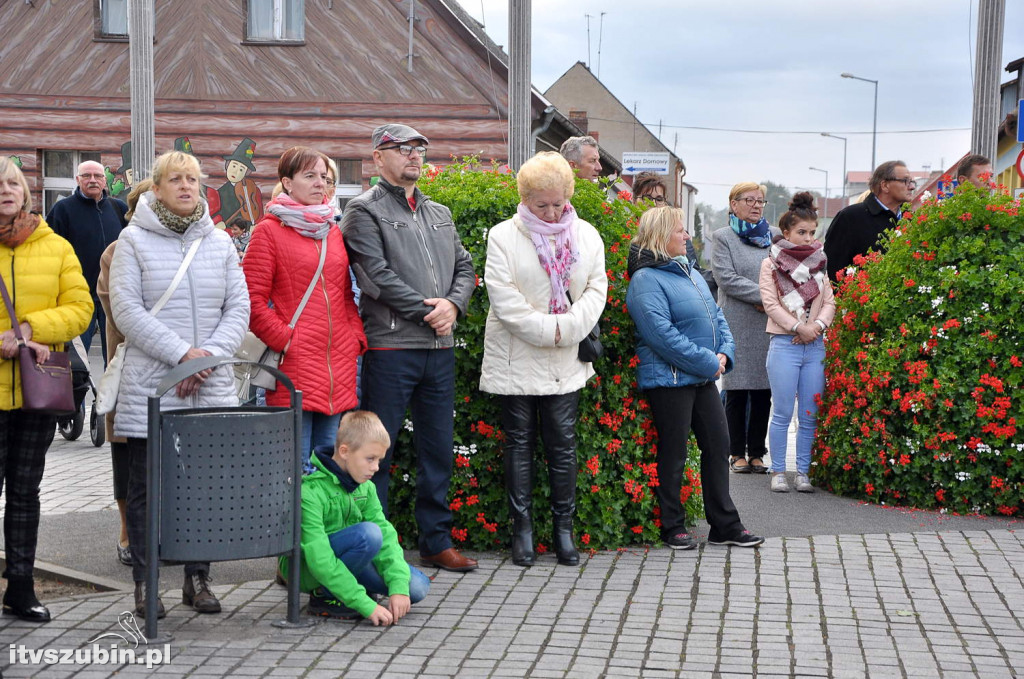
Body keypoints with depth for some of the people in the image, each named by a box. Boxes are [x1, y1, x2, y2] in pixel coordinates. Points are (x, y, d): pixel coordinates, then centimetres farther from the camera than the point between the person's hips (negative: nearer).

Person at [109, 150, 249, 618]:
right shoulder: (134, 240, 2)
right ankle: (144, 583, 13)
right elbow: (126, 309, -7)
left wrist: (209, 357, -9)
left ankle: (198, 579, 17)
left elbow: (239, 307, 6)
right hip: (149, 386, -3)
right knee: (146, 486, 2)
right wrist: (181, 353, -14)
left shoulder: (220, 241, 11)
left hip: (212, 388, 3)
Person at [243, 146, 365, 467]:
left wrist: (357, 338, 8)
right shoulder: (269, 230, -1)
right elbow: (252, 299, -6)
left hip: (338, 366, 6)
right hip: (294, 367, -6)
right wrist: (283, 339, -11)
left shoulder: (334, 232, 19)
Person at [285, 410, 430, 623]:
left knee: (418, 586, -10)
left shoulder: (365, 488, 0)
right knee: (368, 533, -31)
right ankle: (324, 597, -13)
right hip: (305, 570, -7)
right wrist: (366, 605, -34)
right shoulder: (310, 491, -24)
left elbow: (386, 535, -7)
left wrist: (399, 587, -24)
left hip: (344, 561, 7)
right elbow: (319, 559, -30)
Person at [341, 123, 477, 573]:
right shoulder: (365, 211, -2)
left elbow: (464, 268, 17)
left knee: (439, 449, 12)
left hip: (440, 349, 7)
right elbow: (377, 275, -13)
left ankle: (437, 541, 22)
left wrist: (453, 305, -3)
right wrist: (427, 311, -12)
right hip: (390, 346, -7)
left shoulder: (440, 214, 19)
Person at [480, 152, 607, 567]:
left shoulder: (587, 236, 8)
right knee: (520, 444, 4)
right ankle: (522, 529, 12)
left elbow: (596, 288, 4)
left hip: (565, 362, 2)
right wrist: (546, 329, -14)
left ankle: (564, 528, 14)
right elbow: (503, 298, -10)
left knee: (563, 444, 4)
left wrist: (566, 327, -12)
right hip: (516, 359, -2)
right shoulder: (503, 236, -3)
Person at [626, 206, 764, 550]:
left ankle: (725, 525, 19)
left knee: (718, 446, 10)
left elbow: (717, 316, 18)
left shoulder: (690, 273, 14)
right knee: (673, 455, 2)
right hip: (669, 378, -9)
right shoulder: (646, 280, -15)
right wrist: (707, 362, -18)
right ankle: (673, 527, 15)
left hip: (703, 378, 9)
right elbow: (662, 334, -22)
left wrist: (725, 353, -1)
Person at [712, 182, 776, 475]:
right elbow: (727, 278, -8)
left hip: (770, 324, 3)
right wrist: (765, 295, -13)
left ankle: (756, 453, 11)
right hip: (738, 326, -3)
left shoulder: (775, 236, 16)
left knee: (764, 390, 4)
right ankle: (738, 453, 9)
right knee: (737, 390, 1)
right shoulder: (723, 238, 4)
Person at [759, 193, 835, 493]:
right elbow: (771, 304, -5)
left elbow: (829, 302, 10)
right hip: (784, 344, -4)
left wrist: (817, 325, -9)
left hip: (815, 345, 4)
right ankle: (778, 472, 5)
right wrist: (798, 327, -13)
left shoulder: (818, 263, 14)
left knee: (810, 415, 4)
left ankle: (803, 472, 11)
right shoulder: (771, 263, 3)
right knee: (783, 414, -3)